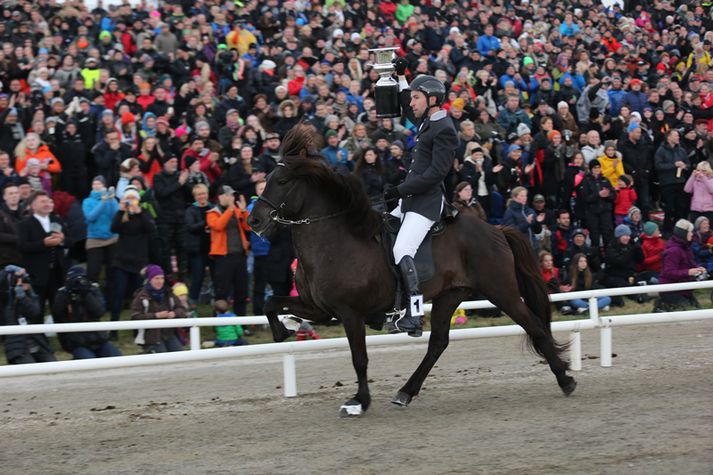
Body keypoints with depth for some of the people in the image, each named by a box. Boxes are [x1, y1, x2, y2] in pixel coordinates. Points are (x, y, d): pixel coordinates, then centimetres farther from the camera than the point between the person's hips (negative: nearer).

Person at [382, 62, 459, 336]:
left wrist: (401, 190, -20)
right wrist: (401, 77, 30)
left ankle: (415, 317, -28)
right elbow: (409, 112, 37)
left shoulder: (444, 130, -14)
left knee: (402, 252, -22)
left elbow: (436, 173, -21)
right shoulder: (427, 122, 14)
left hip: (425, 202, -11)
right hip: (409, 200, 11)